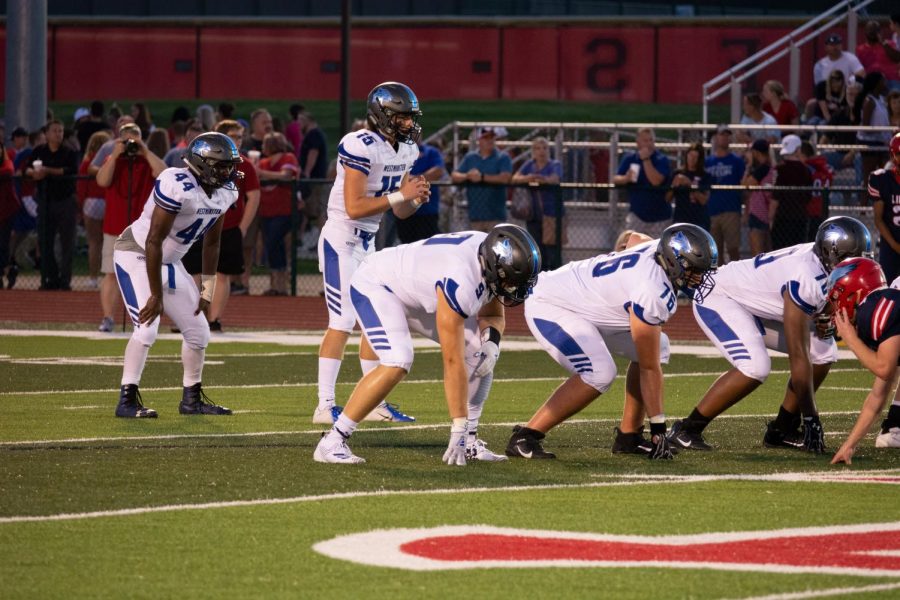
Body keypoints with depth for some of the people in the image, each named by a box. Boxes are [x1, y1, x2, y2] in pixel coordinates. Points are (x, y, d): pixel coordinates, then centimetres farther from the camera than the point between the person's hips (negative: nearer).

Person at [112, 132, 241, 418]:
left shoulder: (224, 192, -4)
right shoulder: (178, 187, -30)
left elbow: (211, 242, 10)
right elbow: (154, 242, -27)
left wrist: (207, 290, 8)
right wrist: (156, 295, -22)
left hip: (168, 262, 9)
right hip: (137, 255, -8)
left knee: (198, 332, 8)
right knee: (146, 328, -21)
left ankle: (192, 399, 22)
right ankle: (127, 400, -12)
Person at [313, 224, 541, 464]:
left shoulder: (494, 258, -15)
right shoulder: (459, 281, -39)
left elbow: (493, 315, 5)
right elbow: (453, 363, -35)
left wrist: (491, 341, -19)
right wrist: (459, 427, -31)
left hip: (415, 291, 9)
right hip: (375, 285, -9)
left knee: (478, 351, -2)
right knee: (397, 363, -30)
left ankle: (468, 441, 5)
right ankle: (333, 441, -21)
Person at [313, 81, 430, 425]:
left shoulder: (406, 150, 7)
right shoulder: (361, 147, -21)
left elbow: (400, 211, 13)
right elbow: (354, 207, -25)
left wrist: (416, 199, -8)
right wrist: (401, 195, -24)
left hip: (367, 242, 9)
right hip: (341, 240, -9)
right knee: (342, 322, -11)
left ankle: (372, 402, 16)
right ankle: (325, 406, -10)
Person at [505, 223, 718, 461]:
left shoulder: (663, 249, -8)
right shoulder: (651, 291, -32)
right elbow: (649, 368, -26)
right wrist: (658, 428, -20)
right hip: (549, 307, -11)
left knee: (659, 348, 6)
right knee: (598, 373, -30)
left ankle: (628, 436, 10)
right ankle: (524, 438, -20)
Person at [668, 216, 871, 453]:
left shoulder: (826, 262, -8)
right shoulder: (806, 278, -34)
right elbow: (798, 356, -32)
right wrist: (811, 417, -28)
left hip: (758, 306, 10)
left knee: (823, 351, 2)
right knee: (755, 367, -31)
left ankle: (781, 431, 9)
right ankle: (687, 429, -18)